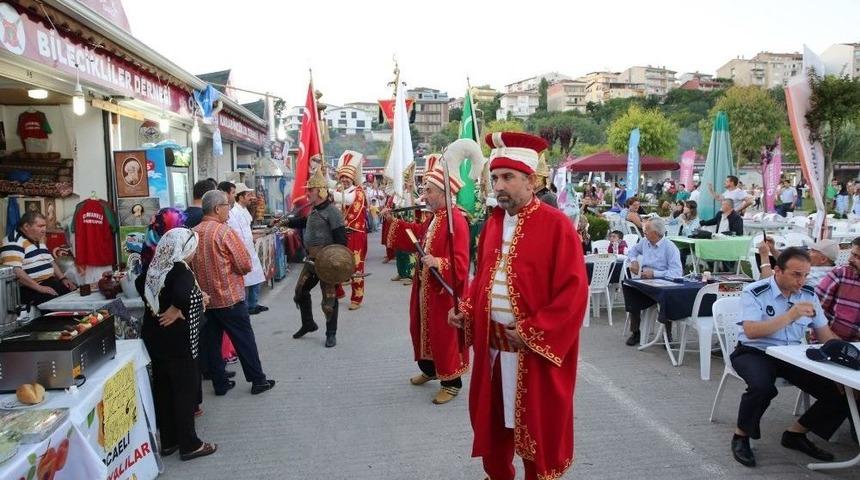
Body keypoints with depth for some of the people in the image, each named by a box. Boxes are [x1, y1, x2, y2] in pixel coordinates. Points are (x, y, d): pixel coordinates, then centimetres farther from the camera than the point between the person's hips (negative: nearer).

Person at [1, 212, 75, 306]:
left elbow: (51, 261, 27)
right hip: (29, 289, -9)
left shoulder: (39, 241, 18)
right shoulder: (14, 242, -12)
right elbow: (14, 270, -24)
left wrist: (63, 279, 10)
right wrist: (39, 288, -25)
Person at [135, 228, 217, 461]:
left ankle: (168, 441, 27)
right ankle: (189, 445, 13)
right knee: (185, 391, 4)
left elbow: (139, 284, 22)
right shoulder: (180, 270, -22)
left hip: (154, 336, 8)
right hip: (177, 341, -8)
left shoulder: (155, 267, 2)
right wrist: (177, 309, -23)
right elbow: (184, 294, -42)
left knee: (162, 389, 15)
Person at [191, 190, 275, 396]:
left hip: (206, 297, 6)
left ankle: (220, 384, 21)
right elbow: (245, 264, -14)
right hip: (230, 296, -6)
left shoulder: (194, 233, 0)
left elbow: (192, 265, 11)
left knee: (212, 341, 12)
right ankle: (258, 380, 14)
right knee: (245, 340, 5)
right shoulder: (224, 232, -17)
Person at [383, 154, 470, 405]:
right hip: (426, 287, 10)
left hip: (444, 291, -10)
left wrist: (438, 263, -39)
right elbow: (417, 235, 23)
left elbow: (460, 263, -27)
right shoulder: (434, 218, 7)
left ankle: (452, 381, 17)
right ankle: (429, 368, 41)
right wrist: (393, 221, 18)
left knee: (445, 334, 2)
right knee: (422, 327, 21)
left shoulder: (456, 221, -23)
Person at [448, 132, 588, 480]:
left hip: (537, 349, -6)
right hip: (492, 342, 6)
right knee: (492, 419, 18)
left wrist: (533, 332, -19)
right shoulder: (493, 223, 7)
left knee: (537, 426, 9)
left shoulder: (556, 225, -13)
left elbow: (573, 291, -17)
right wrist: (467, 310, 1)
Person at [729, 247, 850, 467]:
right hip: (754, 353, -6)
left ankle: (795, 433, 15)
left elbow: (825, 334, 10)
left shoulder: (808, 294, 5)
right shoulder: (754, 292, -12)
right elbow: (751, 331, -25)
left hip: (794, 356, 6)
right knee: (762, 387, -37)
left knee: (841, 394, -10)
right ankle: (741, 437, -8)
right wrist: (790, 315, -32)